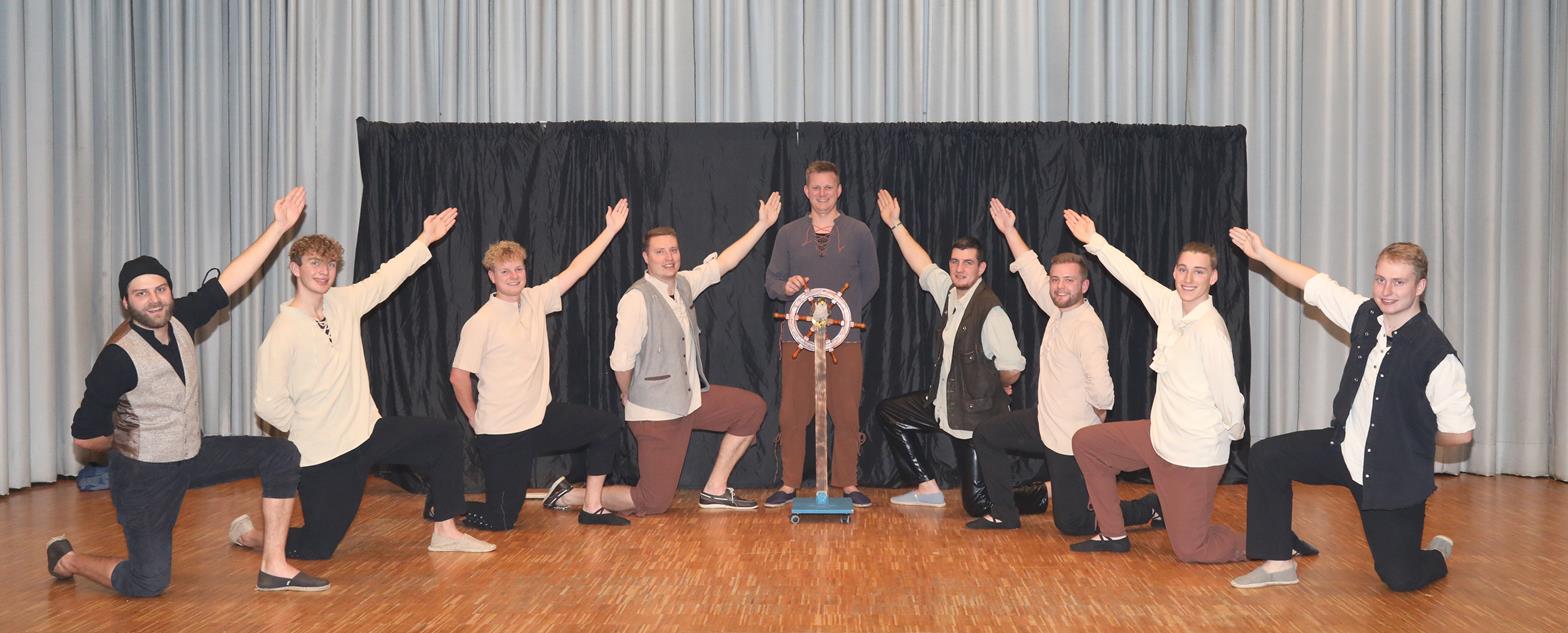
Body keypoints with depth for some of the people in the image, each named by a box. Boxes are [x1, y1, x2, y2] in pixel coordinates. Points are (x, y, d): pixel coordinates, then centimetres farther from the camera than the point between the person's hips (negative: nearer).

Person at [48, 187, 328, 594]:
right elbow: (83, 435, -18)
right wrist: (126, 443, 2)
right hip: (145, 474, -7)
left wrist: (279, 226, -14)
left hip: (193, 455, 7)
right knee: (148, 583, -6)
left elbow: (229, 282, -9)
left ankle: (274, 568, -3)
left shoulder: (181, 320, -6)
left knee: (281, 456, -5)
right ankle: (67, 560, 24)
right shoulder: (119, 357, -23)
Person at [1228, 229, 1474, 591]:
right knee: (1267, 456, -3)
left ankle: (1438, 554, 37)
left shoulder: (1437, 354, -24)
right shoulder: (1366, 315, -6)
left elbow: (1460, 433, -18)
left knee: (1399, 577, -3)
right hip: (1343, 451, 6)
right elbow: (1315, 284, 7)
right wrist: (1262, 254, 7)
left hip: (1394, 476, -6)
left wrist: (1412, 438, -3)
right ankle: (1278, 563, 7)